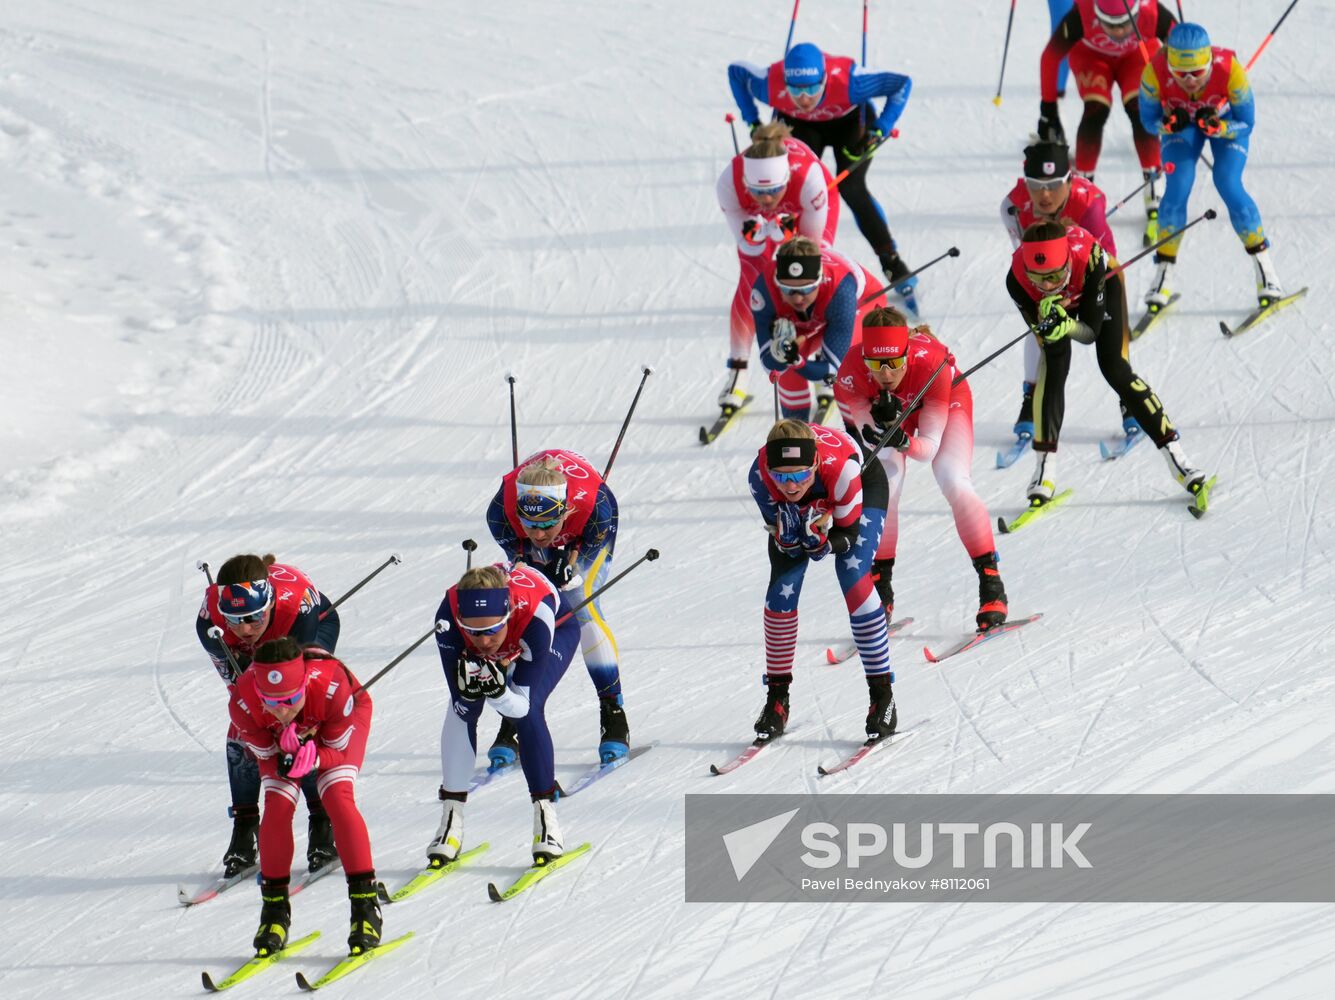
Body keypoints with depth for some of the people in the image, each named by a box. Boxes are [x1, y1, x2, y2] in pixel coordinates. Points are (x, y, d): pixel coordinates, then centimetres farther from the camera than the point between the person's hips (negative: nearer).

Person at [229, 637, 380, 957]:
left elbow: (339, 748, -26)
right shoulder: (243, 703, -38)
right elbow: (266, 756, -21)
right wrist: (287, 760, -44)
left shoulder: (332, 687, -43)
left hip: (344, 722, -2)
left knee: (338, 797, -23)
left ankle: (365, 905, -15)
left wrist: (314, 759, -48)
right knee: (277, 807, -16)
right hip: (279, 739, 2)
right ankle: (275, 910, 2)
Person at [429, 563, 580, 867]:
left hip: (558, 629, -3)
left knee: (527, 712, -25)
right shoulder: (448, 618, -39)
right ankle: (451, 818, -6)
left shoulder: (536, 615, -45)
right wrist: (469, 687, -53)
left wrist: (497, 691, -56)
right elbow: (461, 704, -31)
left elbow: (522, 706, -36)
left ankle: (546, 814, -8)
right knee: (462, 708, -18)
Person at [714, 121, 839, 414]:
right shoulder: (729, 184, -40)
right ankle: (737, 372, 3)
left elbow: (813, 239, -27)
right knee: (751, 282, -10)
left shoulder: (808, 176, -45)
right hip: (757, 216, 1)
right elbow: (746, 245, -27)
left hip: (812, 206, -1)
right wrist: (768, 231, -47)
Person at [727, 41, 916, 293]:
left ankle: (891, 261, -5)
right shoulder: (771, 86, -36)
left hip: (849, 121, -2)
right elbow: (736, 71, -13)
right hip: (799, 125, 2)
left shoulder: (848, 82, -42)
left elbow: (901, 84, -29)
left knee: (851, 189, -18)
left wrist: (879, 132, -32)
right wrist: (754, 124, -13)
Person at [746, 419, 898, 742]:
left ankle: (883, 696, -11)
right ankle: (777, 698, 6)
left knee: (854, 579, -21)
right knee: (781, 588, -10)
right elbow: (779, 534, -22)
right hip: (797, 508, 3)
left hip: (865, 485, -3)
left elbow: (848, 535, -28)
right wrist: (786, 535, -45)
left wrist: (822, 541, -49)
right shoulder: (760, 476, -36)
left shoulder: (841, 467, -43)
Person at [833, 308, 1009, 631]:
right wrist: (883, 425, -51)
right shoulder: (851, 372, -37)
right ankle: (880, 586, 0)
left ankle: (991, 583, -10)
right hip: (885, 408, 1)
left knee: (954, 482, -21)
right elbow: (874, 442, -30)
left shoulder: (931, 363, -42)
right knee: (885, 486, -19)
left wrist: (902, 441, -56)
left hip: (946, 402, -1)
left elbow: (929, 447, -36)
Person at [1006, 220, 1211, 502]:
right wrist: (1048, 323, -48)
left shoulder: (1089, 259, -44)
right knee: (1053, 364, -21)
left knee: (1115, 369, -11)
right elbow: (1041, 332, -26)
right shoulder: (1017, 279, -39)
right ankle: (1044, 467, -15)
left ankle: (1174, 454, -2)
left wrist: (1067, 326, -55)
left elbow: (1091, 331, -34)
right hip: (1053, 303, 1)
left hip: (1102, 285, -1)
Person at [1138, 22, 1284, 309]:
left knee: (1229, 186, -19)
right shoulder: (1155, 73, -36)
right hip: (1180, 122, 1)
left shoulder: (1230, 70, -39)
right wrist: (1169, 124, -39)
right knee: (1177, 188, -15)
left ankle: (1265, 269, -3)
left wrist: (1217, 126, -43)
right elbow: (1148, 121, -17)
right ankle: (1163, 278, -1)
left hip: (1226, 118, -1)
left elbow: (1247, 124, -24)